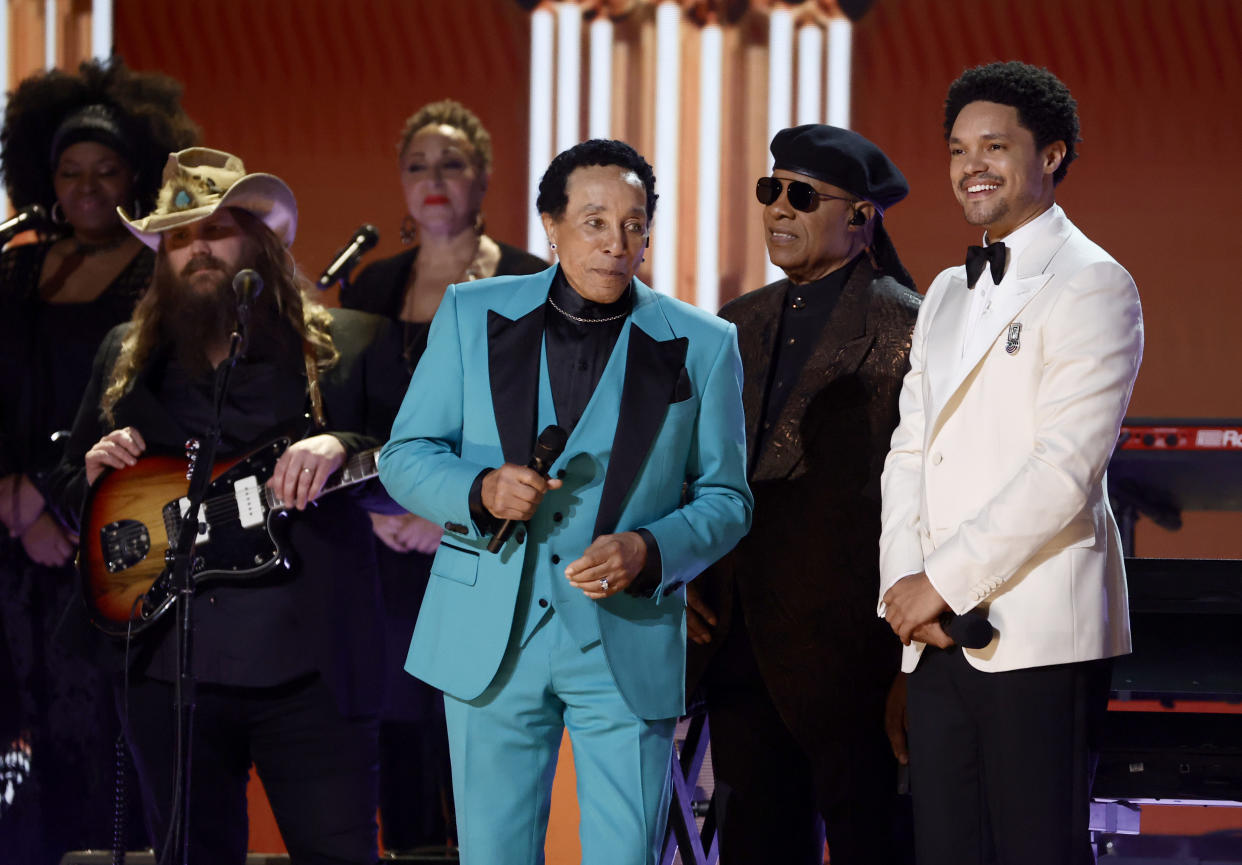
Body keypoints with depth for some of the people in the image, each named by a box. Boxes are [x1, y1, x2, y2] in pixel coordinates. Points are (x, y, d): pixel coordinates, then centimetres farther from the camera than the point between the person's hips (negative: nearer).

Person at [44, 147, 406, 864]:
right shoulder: (128, 356, 16)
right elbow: (68, 491, 22)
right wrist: (94, 472, -1)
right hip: (169, 667, 4)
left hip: (310, 667, -3)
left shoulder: (351, 345, 4)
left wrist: (343, 449, -21)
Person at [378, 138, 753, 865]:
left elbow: (725, 498, 5)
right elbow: (406, 456, 7)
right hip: (490, 639, 1)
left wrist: (648, 551, -15)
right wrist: (481, 490, -15)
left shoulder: (700, 346, 3)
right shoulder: (474, 315, 6)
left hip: (627, 646, -1)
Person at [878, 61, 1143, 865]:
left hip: (1040, 632, -7)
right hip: (939, 637, 7)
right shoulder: (947, 295, 22)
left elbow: (1067, 467, -13)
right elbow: (909, 452, 18)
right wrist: (902, 581, 0)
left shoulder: (1092, 285, -4)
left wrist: (942, 581, -12)